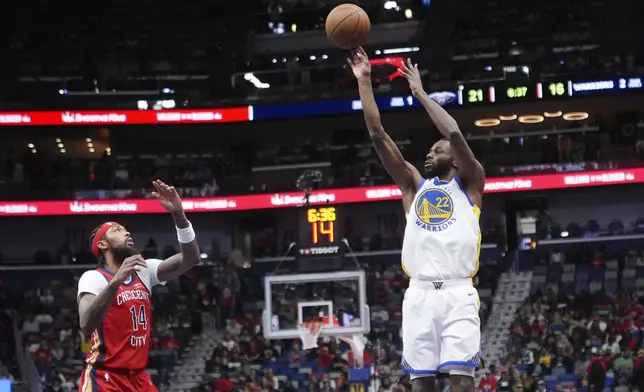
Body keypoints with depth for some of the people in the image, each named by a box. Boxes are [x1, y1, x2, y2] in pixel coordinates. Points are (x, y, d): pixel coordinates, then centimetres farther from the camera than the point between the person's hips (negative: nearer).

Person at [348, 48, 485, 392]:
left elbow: (454, 133, -5)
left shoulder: (469, 184, 12)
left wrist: (420, 92, 2)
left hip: (457, 292, -4)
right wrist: (364, 82, 11)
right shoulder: (415, 185, 21)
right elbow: (378, 135, 15)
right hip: (419, 293, 4)